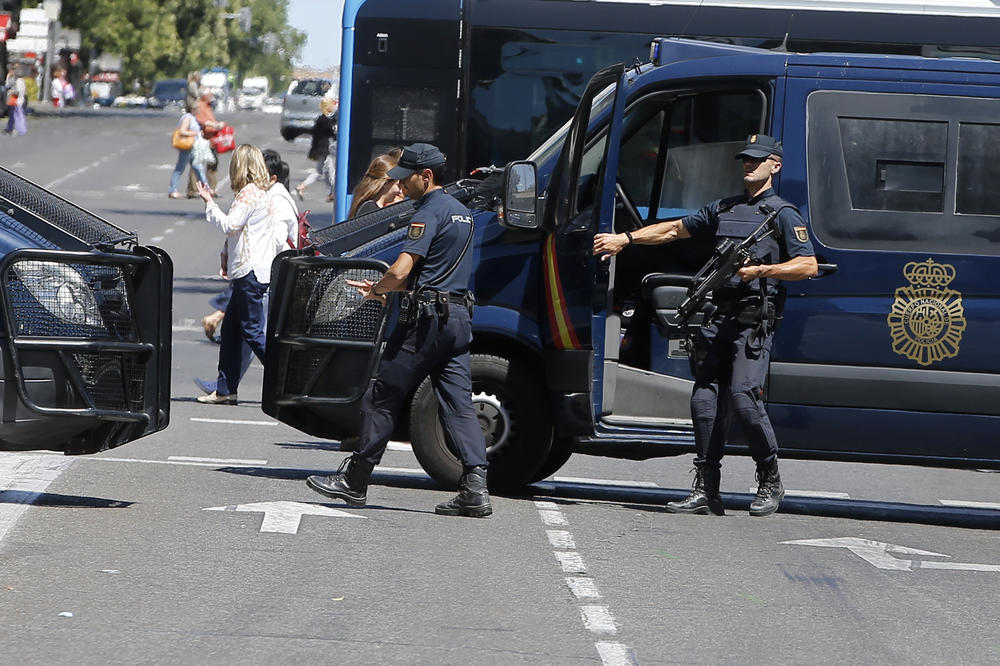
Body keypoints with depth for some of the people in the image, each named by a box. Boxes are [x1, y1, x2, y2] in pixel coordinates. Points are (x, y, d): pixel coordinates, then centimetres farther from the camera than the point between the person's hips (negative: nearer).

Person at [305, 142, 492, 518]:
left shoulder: (429, 212, -11)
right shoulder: (460, 212, 20)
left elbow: (400, 272, -20)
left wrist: (376, 291, 0)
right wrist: (382, 288, 24)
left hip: (427, 317, -9)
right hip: (459, 317, 9)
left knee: (381, 398, 1)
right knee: (458, 405, 2)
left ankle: (354, 480, 8)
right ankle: (475, 487, -10)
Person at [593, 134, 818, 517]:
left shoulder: (783, 213, 2)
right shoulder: (723, 210, 22)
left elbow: (808, 265, -5)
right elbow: (675, 230, 29)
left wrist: (762, 270, -15)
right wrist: (625, 239, 23)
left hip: (754, 322, -7)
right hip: (719, 317, 7)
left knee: (743, 399, -17)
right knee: (705, 400, 1)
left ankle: (770, 482, -1)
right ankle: (706, 492, 4)